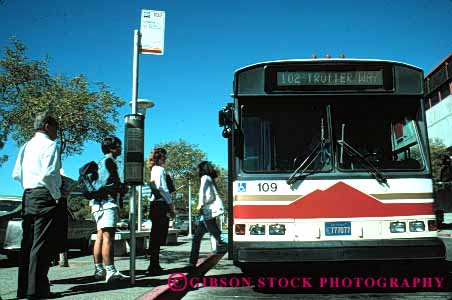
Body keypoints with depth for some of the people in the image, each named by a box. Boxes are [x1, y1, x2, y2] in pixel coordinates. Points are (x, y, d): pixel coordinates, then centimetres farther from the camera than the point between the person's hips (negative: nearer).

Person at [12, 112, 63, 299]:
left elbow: (16, 174, 15)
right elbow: (48, 174, -19)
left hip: (28, 196, 8)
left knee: (27, 242, 10)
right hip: (45, 196, -8)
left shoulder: (26, 146, 17)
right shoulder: (49, 145, -7)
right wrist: (57, 196, -10)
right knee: (42, 242, -7)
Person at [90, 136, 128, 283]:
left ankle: (99, 270, 15)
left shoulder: (105, 161, 24)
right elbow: (107, 183, -19)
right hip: (106, 202, -11)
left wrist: (120, 188, 11)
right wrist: (122, 187, -6)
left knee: (101, 237, 10)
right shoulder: (108, 161, -7)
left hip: (101, 203, 11)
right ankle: (110, 272, -20)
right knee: (108, 237, -16)